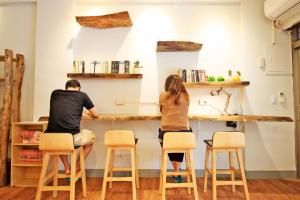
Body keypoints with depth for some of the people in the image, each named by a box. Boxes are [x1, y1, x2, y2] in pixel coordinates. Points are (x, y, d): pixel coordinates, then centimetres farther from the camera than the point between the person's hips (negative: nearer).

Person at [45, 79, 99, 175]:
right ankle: (77, 167, 32)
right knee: (91, 136, 28)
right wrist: (89, 113, 40)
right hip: (72, 136, -3)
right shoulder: (82, 95, 8)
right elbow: (95, 114, 17)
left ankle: (67, 168, 33)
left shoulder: (55, 93, 16)